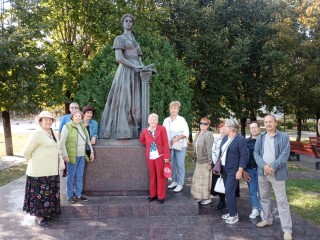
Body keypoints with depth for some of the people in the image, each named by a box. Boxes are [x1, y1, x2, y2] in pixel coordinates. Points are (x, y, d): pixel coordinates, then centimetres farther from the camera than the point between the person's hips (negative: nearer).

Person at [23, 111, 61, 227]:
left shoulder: (51, 132, 8)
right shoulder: (38, 133, -16)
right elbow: (27, 152, -14)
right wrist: (34, 162, 1)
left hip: (51, 170, 8)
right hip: (40, 170, -8)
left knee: (49, 193, 16)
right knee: (40, 193, 2)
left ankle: (46, 213, 30)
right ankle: (38, 216, 13)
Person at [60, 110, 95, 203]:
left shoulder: (83, 127, 13)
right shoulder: (67, 127, -6)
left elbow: (88, 140, 21)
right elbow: (62, 142, -8)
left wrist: (91, 152, 15)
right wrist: (65, 155, -14)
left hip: (82, 156, 6)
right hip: (72, 156, -6)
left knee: (80, 176, 11)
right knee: (71, 176, 3)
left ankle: (78, 195, 21)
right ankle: (70, 196, 15)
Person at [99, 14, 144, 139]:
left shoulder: (135, 41, 26)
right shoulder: (119, 38, 6)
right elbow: (118, 58, -9)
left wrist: (144, 68, -3)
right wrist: (134, 66, -15)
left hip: (136, 73, 6)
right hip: (125, 71, -6)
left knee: (136, 102, 0)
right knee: (124, 100, -12)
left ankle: (135, 131, 1)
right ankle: (122, 131, -12)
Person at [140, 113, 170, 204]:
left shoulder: (162, 129, -6)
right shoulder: (145, 131, 4)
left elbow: (166, 144, -8)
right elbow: (142, 140, 24)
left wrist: (166, 156, -12)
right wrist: (148, 144, 8)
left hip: (160, 156, -3)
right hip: (150, 157, 4)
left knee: (160, 176, 4)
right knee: (152, 176, 13)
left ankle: (161, 196, 14)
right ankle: (153, 194, 26)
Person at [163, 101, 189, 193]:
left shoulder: (181, 119, -5)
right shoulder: (166, 120, 7)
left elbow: (186, 133, -9)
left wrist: (177, 139, -17)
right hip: (169, 146, 4)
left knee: (180, 165, -1)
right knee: (172, 164, 12)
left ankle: (180, 184, 7)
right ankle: (174, 181, 26)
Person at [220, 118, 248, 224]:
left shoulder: (240, 139, -13)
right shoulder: (225, 138, 11)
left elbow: (244, 156, -15)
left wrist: (240, 171, -18)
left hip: (233, 171, -8)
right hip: (224, 169, 8)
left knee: (229, 192, -8)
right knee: (228, 192, 13)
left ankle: (234, 215, 4)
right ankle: (232, 212, 24)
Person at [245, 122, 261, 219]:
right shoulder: (246, 141, 7)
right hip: (249, 169, 3)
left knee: (260, 190, 5)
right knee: (252, 190, 8)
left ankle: (262, 209, 19)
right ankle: (255, 209, 19)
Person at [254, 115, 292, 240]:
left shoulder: (284, 137, -3)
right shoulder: (260, 137, 8)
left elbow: (284, 154, -11)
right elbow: (256, 153, 2)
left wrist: (273, 167, -19)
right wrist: (264, 166, -15)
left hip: (277, 173, -4)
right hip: (262, 172, 5)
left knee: (281, 200, -4)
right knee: (264, 197, 15)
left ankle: (287, 229, 3)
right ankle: (267, 219, 33)